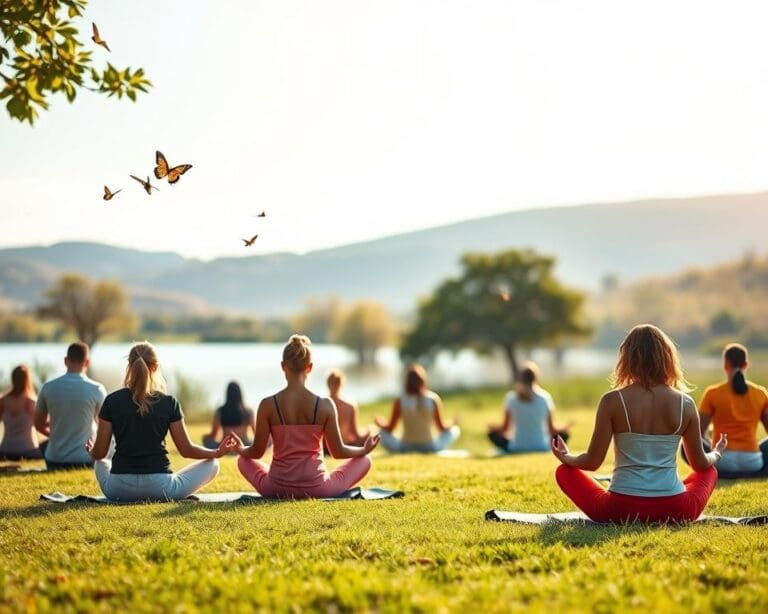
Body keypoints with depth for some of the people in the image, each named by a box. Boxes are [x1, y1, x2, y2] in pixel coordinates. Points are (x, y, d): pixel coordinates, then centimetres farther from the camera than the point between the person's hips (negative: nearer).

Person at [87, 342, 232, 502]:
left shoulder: (112, 401, -3)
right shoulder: (169, 403, -5)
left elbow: (99, 453, 0)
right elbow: (186, 450, 0)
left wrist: (91, 451, 26)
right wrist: (217, 453, 19)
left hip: (120, 490, 2)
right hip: (159, 486, -2)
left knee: (100, 464, 37)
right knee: (212, 464, 17)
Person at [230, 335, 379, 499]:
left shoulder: (268, 405, -11)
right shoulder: (325, 406, -12)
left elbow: (257, 452, -3)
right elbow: (338, 451, -4)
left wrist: (241, 449, 20)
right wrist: (365, 449, 16)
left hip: (277, 489, 1)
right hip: (316, 489, -1)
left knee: (243, 460, 31)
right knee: (364, 460, 21)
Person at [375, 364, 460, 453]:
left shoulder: (400, 401, -10)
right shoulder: (434, 399, -9)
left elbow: (389, 429, 0)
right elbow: (442, 427, -1)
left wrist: (380, 424, 21)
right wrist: (453, 424, 19)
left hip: (405, 448, 0)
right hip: (429, 448, 0)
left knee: (382, 433, 23)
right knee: (455, 429, 20)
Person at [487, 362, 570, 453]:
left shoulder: (511, 398, -5)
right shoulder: (545, 397, -5)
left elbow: (505, 429, 2)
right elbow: (552, 430, 0)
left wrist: (492, 428, 23)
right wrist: (565, 427, 21)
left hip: (516, 448, 0)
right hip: (542, 447, 0)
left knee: (493, 433, 23)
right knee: (563, 434, 25)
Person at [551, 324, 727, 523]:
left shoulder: (612, 401, -9)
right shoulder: (685, 404, -2)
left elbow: (592, 462, -6)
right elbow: (701, 464, 9)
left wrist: (566, 457, 17)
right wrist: (716, 454, 33)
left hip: (622, 510, -2)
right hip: (675, 512, 2)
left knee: (564, 471, 22)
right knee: (710, 471, 33)